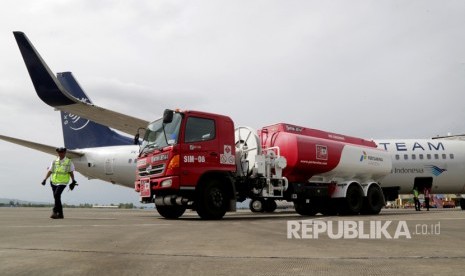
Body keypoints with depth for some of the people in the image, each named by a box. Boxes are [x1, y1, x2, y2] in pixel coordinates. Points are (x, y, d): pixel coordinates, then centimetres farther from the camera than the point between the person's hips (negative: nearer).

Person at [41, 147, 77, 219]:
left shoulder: (69, 162, 3)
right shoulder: (54, 162, 11)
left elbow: (71, 173, 6)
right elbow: (50, 171, 10)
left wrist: (73, 181, 3)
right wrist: (45, 179, 0)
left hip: (62, 182, -4)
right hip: (54, 181, 4)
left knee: (57, 195, -23)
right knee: (57, 197, 7)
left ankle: (55, 211, -18)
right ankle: (60, 214, 17)